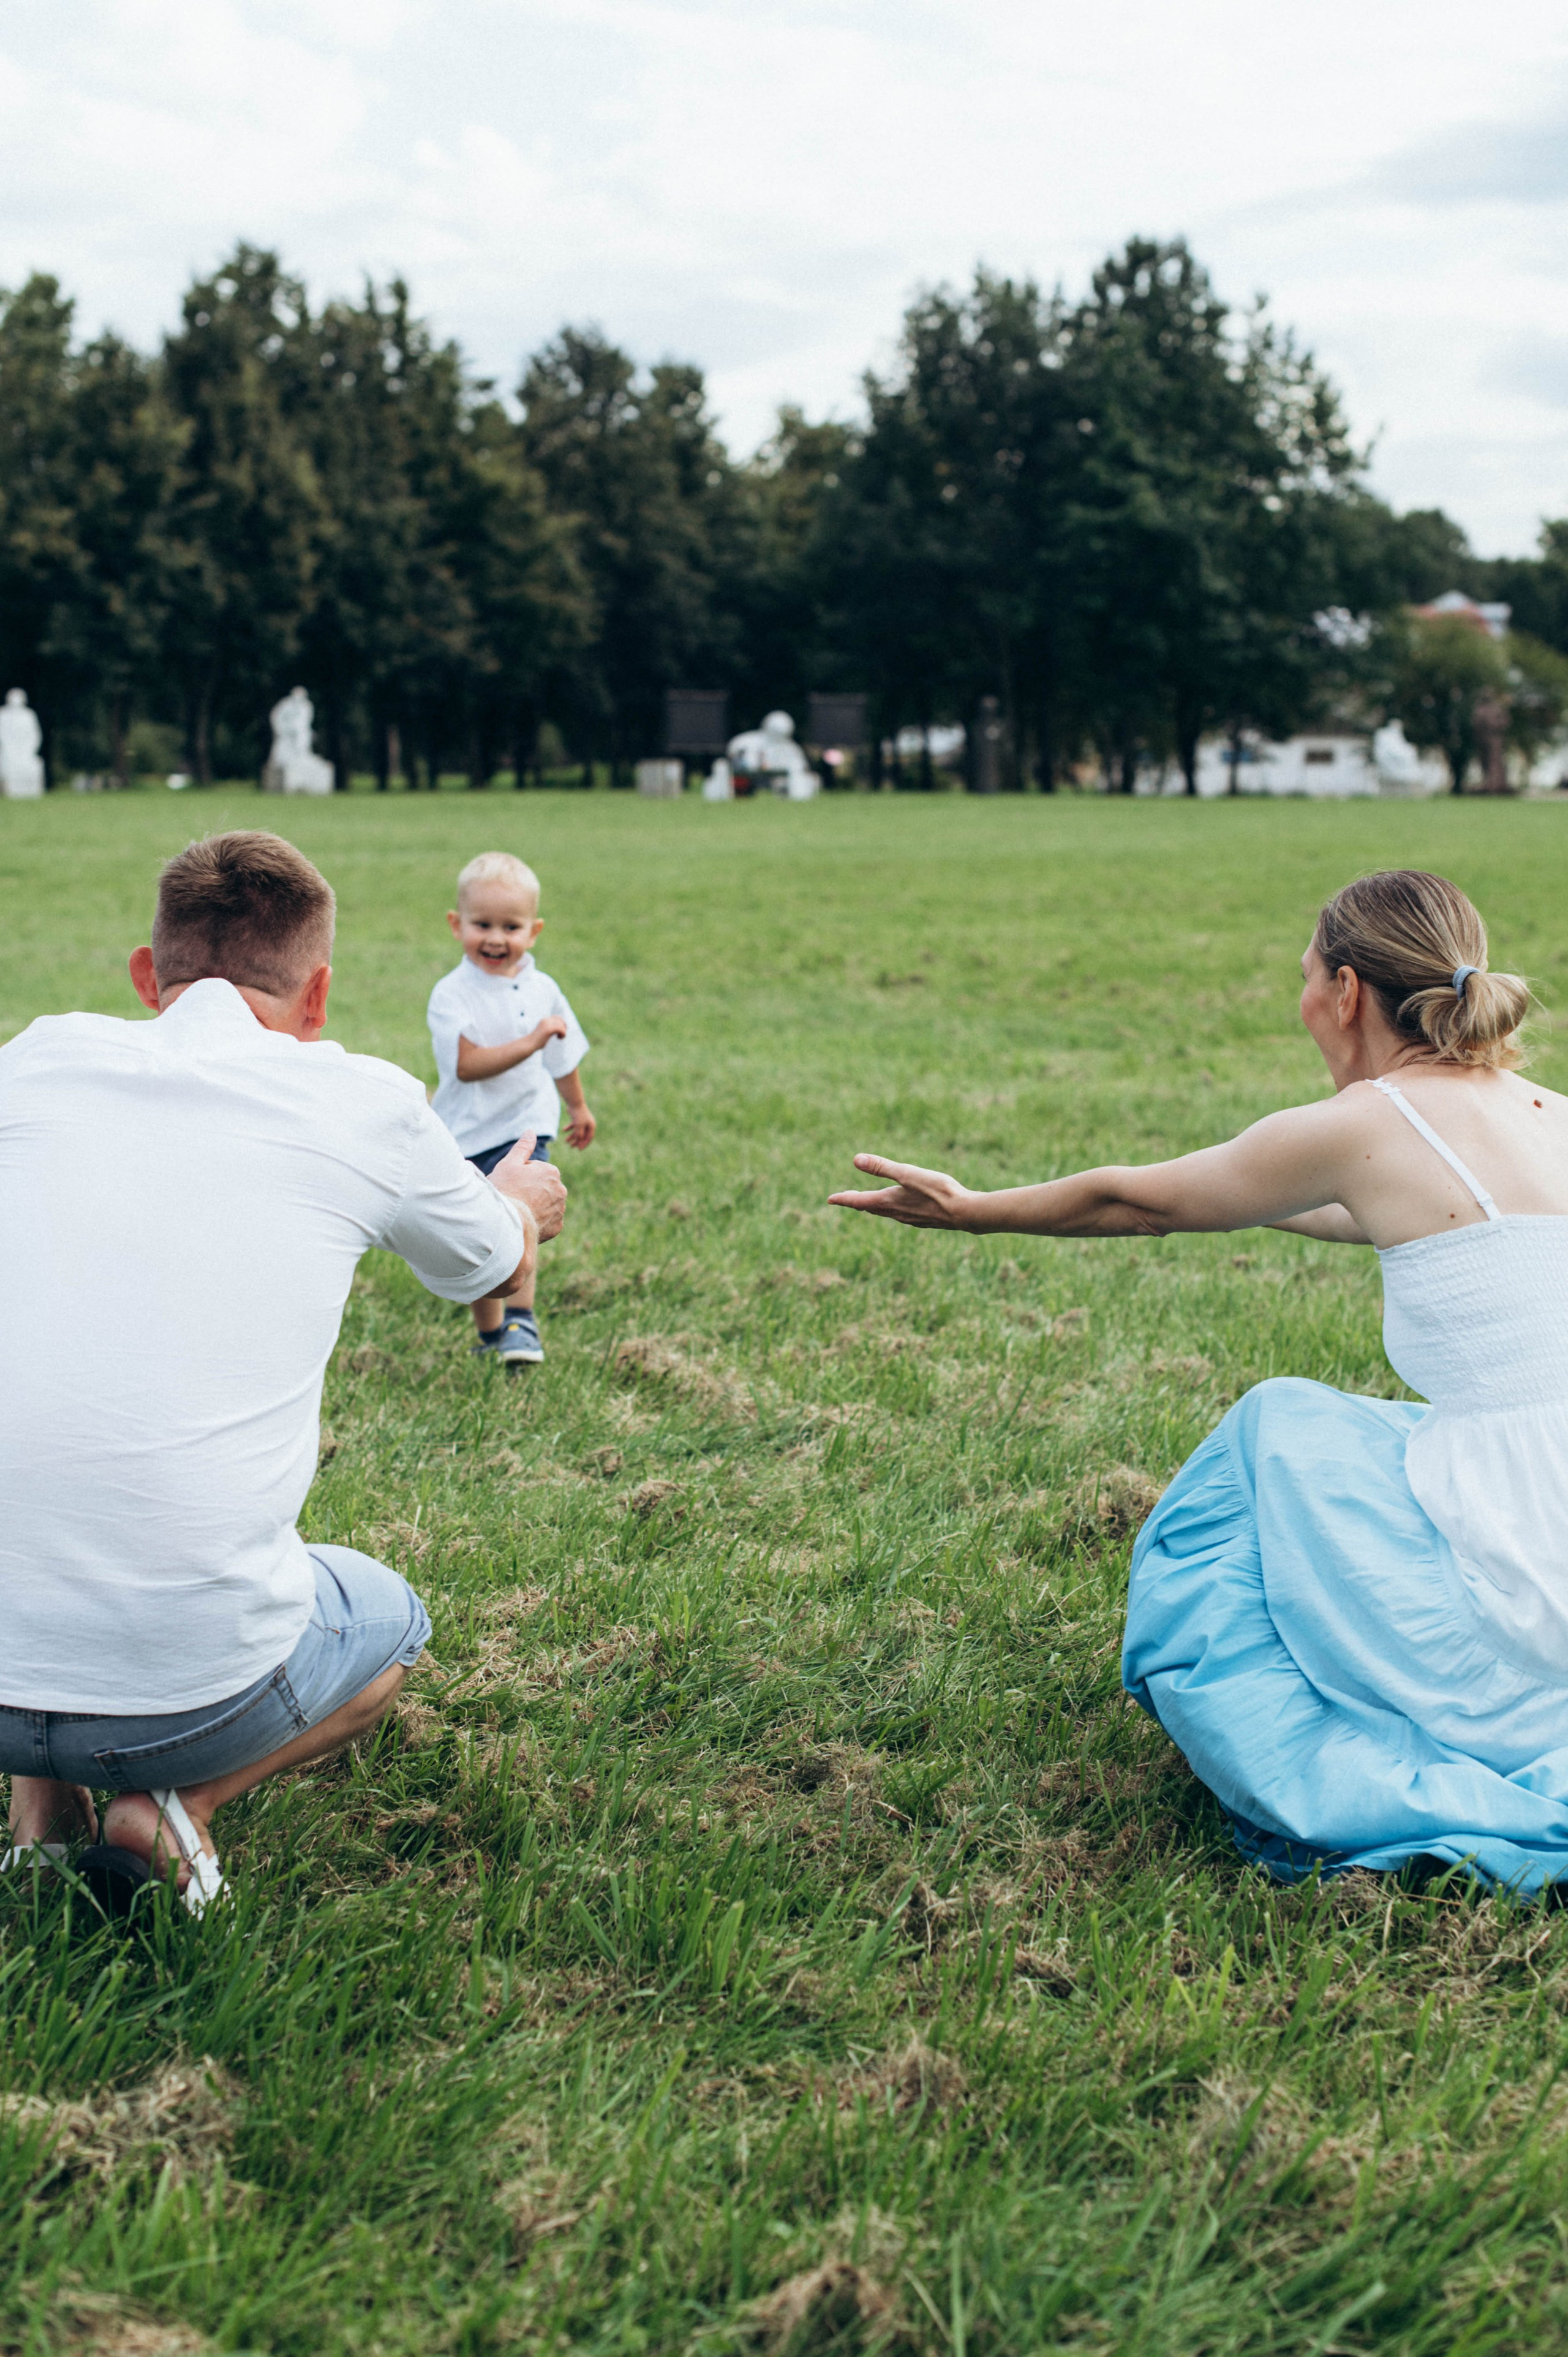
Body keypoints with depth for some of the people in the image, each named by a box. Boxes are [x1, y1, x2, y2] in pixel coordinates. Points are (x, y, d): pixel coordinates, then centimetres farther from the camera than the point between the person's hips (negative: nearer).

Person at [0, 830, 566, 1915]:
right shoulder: (367, 1105, 1)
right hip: (194, 1689, -2)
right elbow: (502, 1268, 23)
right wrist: (522, 1202, 48)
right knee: (390, 1620, 32)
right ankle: (179, 1804, 6)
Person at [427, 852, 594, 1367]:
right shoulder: (451, 995, -12)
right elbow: (467, 1065, -25)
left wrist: (578, 1108, 32)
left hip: (524, 1130, 1)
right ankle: (489, 1333, 29)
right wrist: (530, 1042, -33)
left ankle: (520, 1321, -13)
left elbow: (563, 1056, 20)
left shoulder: (543, 990, 3)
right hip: (465, 1136, -1)